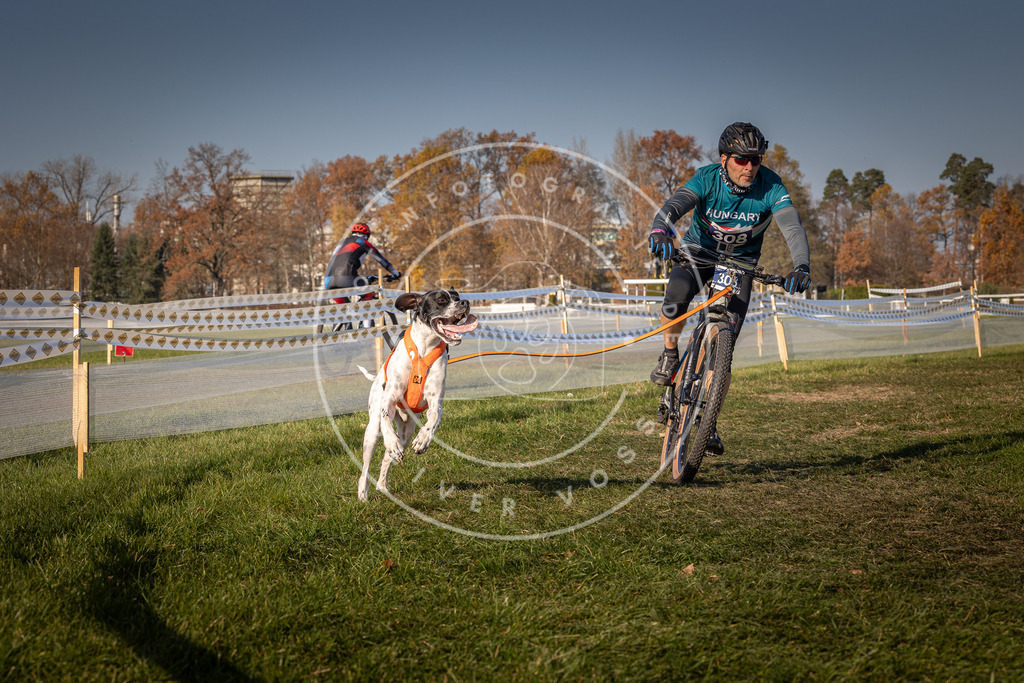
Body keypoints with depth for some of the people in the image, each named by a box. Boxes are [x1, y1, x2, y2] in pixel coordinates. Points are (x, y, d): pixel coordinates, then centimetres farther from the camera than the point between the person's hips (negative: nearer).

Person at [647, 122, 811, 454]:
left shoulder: (770, 186, -25)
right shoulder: (707, 178, -26)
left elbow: (792, 225, -36)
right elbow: (674, 205, -42)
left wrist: (801, 266, -55)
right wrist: (659, 230, -65)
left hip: (740, 261, 1)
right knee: (675, 301, -34)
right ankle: (670, 354, -1)